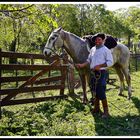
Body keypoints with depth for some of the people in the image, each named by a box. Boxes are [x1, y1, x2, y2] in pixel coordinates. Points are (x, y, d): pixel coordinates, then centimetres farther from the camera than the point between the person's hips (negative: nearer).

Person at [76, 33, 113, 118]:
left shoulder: (106, 50, -8)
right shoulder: (93, 49, 12)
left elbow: (110, 62, -14)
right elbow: (89, 60, 19)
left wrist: (99, 66, -23)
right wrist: (82, 65, 4)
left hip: (101, 73, -7)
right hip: (93, 73, 7)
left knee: (101, 93, -7)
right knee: (96, 92, 16)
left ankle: (106, 111, 6)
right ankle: (96, 108, 30)